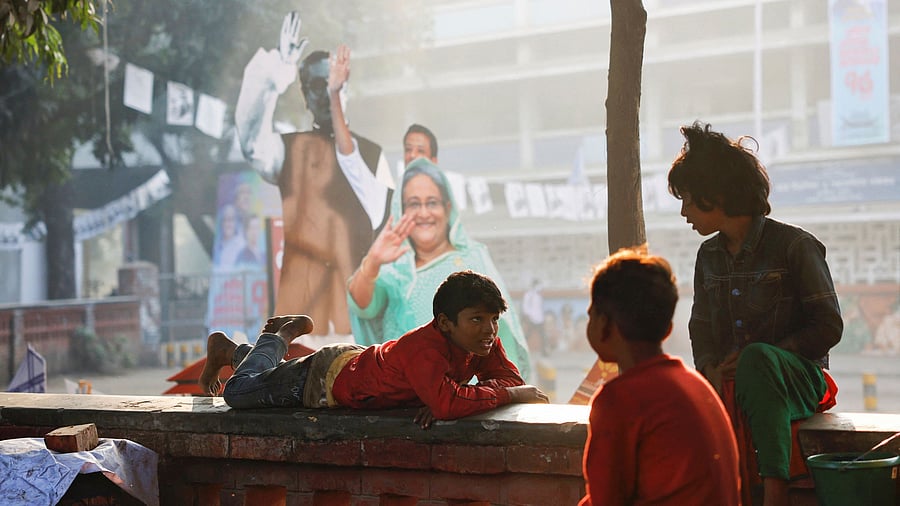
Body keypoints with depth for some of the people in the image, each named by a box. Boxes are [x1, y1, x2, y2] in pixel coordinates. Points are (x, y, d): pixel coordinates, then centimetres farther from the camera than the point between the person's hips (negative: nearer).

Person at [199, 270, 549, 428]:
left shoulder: (484, 342, -23)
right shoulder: (425, 348, -47)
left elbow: (510, 378, -20)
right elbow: (448, 404, -60)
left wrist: (448, 396, -37)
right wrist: (511, 394, -47)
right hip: (329, 376, -7)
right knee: (239, 392, 7)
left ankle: (234, 352, 57)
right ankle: (280, 335, 34)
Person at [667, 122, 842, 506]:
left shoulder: (793, 246, -5)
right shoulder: (709, 256, 15)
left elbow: (828, 328, -6)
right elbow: (701, 328, 19)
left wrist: (760, 358, -16)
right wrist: (711, 370, -4)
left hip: (798, 379, -5)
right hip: (727, 383, 5)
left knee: (757, 358, -40)